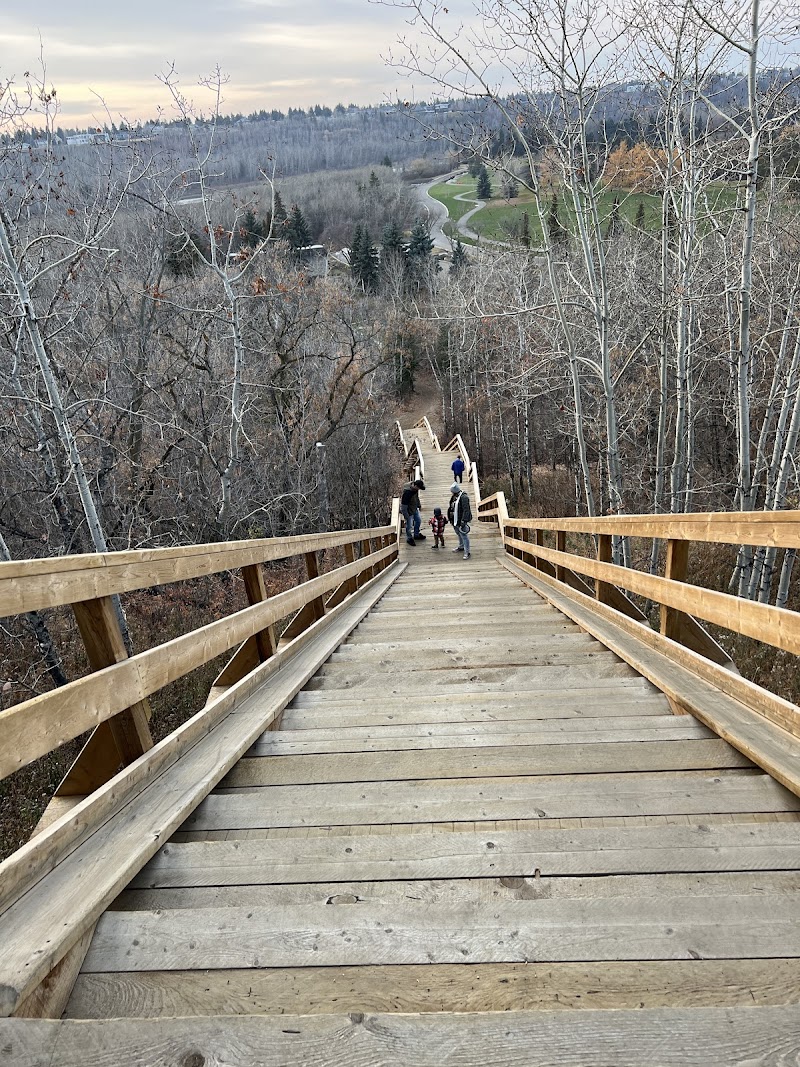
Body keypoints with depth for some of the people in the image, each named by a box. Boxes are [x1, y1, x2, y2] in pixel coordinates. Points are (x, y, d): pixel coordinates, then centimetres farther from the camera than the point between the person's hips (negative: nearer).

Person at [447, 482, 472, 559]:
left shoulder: (463, 497, -21)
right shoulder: (454, 497, 8)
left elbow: (466, 510, -23)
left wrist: (463, 521, -25)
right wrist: (450, 518, 22)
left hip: (461, 520, -9)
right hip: (455, 520, 9)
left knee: (464, 536, -5)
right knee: (458, 534, 24)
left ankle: (467, 552, 1)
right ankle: (461, 547, 43)